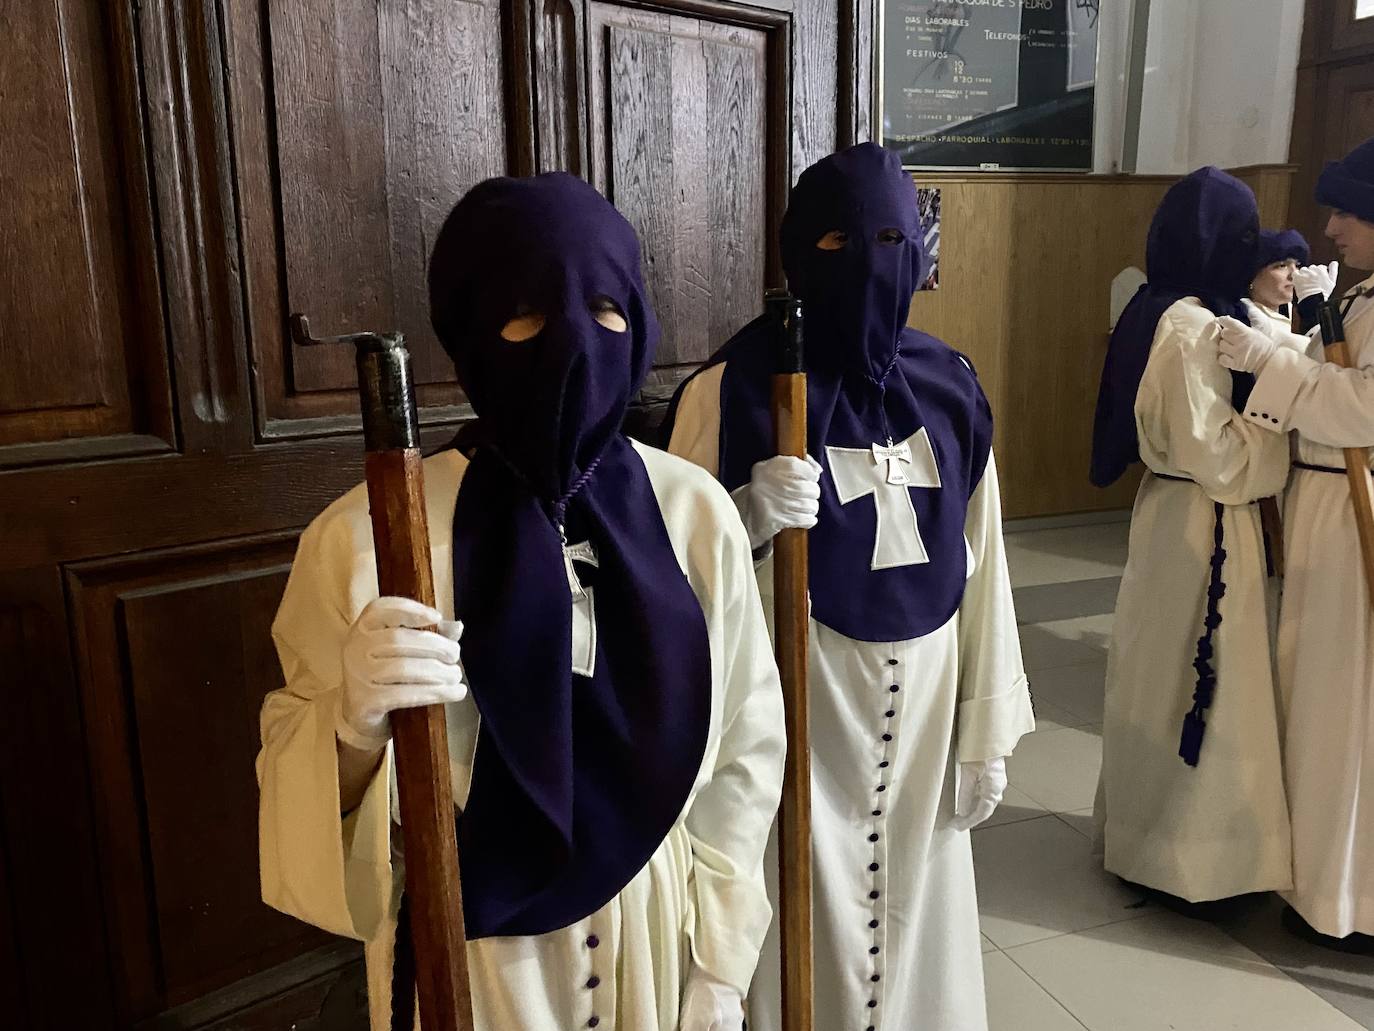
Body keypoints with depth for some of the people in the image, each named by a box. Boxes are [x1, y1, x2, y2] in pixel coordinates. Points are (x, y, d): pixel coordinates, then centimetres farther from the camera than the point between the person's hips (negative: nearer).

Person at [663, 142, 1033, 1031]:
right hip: (795, 705, -4)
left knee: (917, 916, 18)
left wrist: (987, 728, 8)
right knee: (804, 927, 8)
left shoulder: (949, 387, 1)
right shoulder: (732, 391, -12)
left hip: (922, 704, 4)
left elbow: (980, 563, 6)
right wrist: (746, 520, -27)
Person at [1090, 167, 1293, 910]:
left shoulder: (1170, 313, 9)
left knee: (1169, 677, 19)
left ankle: (1148, 828, 34)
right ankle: (1185, 857, 18)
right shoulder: (1191, 328, -21)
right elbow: (1215, 452, -22)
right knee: (1199, 679, 2)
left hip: (1178, 511, 10)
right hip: (1200, 523, -10)